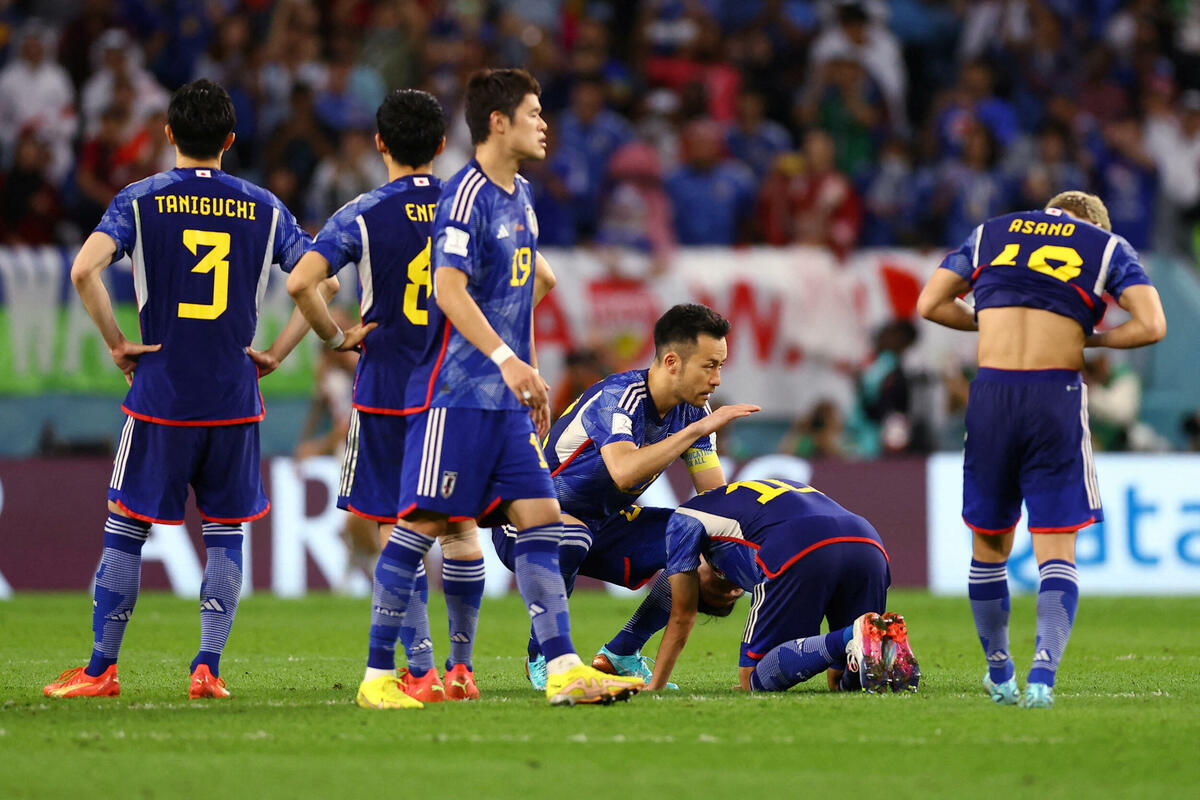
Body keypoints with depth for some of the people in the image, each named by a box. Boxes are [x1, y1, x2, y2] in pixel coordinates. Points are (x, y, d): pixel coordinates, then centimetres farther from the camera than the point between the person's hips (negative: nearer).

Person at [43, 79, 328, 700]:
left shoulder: (141, 200, -2)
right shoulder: (263, 208, 4)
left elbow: (84, 270, -17)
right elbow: (323, 282, 0)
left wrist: (117, 344, -7)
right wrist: (277, 353, 5)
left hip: (160, 396, -1)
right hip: (234, 399, 1)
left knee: (126, 530, 7)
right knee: (225, 536, 9)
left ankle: (101, 668, 9)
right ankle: (207, 668, 0)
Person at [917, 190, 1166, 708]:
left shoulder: (990, 234, 18)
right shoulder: (1108, 246, 11)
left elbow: (930, 305, 15)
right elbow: (1151, 326, -1)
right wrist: (1090, 338, 14)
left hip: (991, 393, 2)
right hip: (1057, 399, -2)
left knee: (990, 546, 15)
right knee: (1057, 550, -1)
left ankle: (999, 674, 25)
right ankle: (1043, 674, -19)